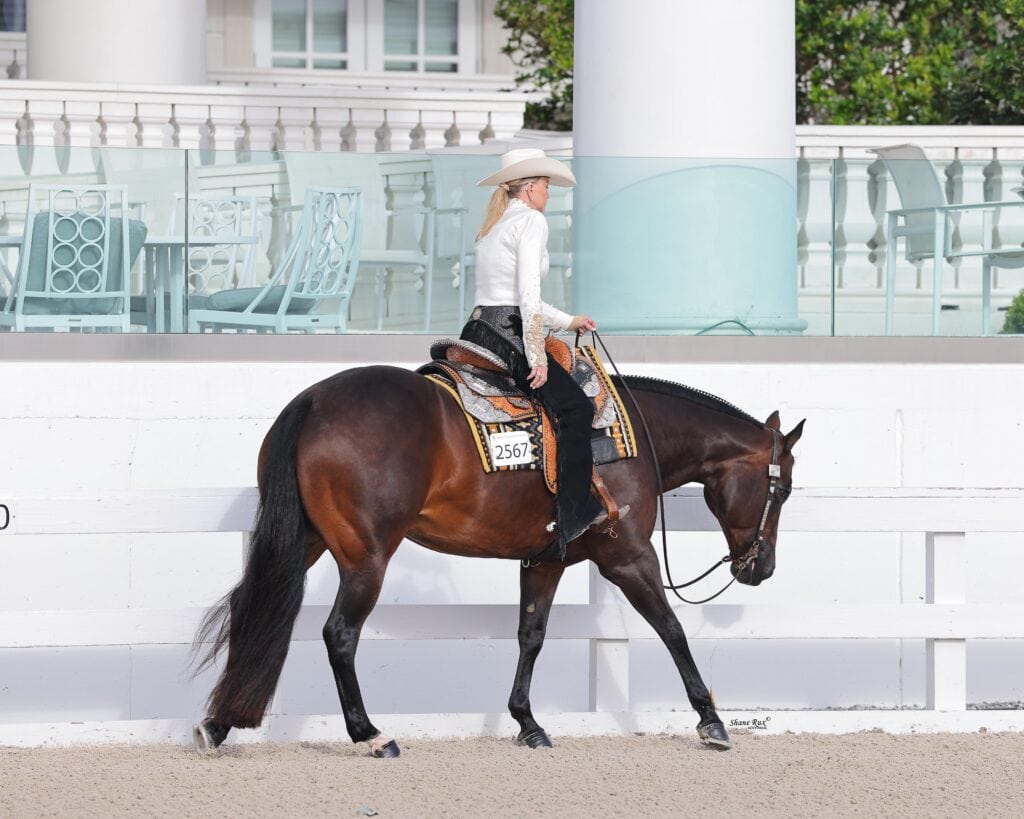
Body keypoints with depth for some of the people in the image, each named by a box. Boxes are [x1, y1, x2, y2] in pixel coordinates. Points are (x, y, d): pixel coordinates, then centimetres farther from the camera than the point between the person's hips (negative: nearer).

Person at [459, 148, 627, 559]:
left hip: (475, 332, 10)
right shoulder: (531, 220, -8)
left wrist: (568, 321, 31)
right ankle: (569, 523, -8)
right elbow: (529, 295, -18)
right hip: (505, 337, -10)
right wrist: (536, 356, -17)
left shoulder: (494, 225, 20)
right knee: (576, 410, -2)